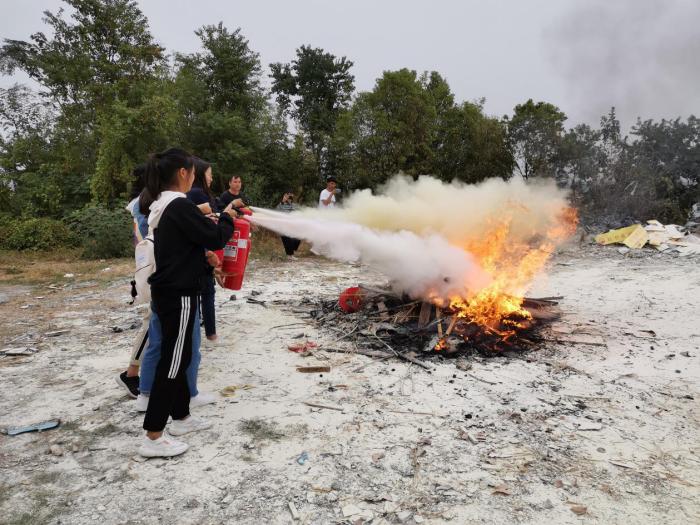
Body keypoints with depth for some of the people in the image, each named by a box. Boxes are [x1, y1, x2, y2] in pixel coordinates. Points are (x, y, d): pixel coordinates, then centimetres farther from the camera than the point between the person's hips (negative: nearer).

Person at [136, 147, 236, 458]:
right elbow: (214, 239, -17)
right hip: (178, 295, -10)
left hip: (167, 291, 10)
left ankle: (181, 418, 31)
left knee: (178, 356, 18)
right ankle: (153, 438, 6)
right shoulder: (180, 206, -19)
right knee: (172, 361, -2)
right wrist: (227, 218, 1)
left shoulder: (163, 206, 11)